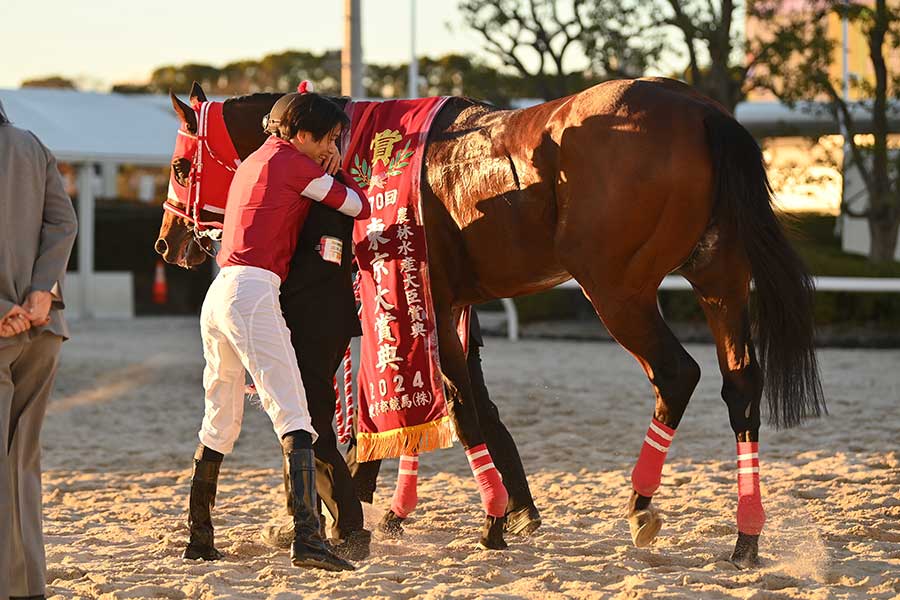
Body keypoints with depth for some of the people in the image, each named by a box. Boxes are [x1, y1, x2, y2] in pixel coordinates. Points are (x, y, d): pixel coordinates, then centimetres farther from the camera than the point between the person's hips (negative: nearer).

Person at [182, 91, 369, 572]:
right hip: (252, 293, -9)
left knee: (219, 424, 19)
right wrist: (341, 173, 22)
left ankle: (198, 538, 24)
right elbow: (359, 207, 3)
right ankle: (307, 537, -30)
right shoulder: (295, 164, -2)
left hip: (217, 296, 9)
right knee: (292, 415, -16)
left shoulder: (252, 162, 23)